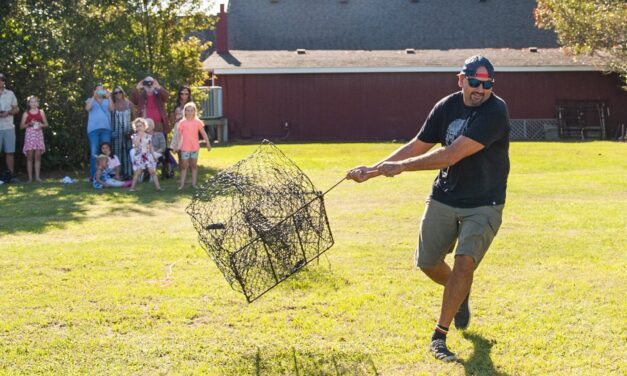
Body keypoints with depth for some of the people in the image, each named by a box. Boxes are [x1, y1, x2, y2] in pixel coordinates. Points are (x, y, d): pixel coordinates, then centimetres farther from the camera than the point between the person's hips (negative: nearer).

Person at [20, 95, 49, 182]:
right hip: (29, 134, -1)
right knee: (29, 156, -3)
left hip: (38, 134, 1)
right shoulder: (26, 113, 3)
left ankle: (37, 176, 3)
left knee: (38, 156, 0)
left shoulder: (41, 112, 8)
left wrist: (41, 125, -9)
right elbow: (21, 126, 3)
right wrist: (29, 124, -13)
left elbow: (46, 124, 11)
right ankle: (30, 177, -1)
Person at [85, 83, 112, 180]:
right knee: (94, 153, -6)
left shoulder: (107, 101, 20)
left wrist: (109, 97, -5)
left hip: (106, 128, 2)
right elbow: (87, 108, -5)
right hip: (93, 129, -2)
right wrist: (94, 97, -9)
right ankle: (93, 175, -5)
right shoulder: (90, 100, 16)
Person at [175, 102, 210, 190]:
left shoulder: (198, 122, 2)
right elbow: (179, 135, 0)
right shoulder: (182, 122, 0)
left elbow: (203, 133, 2)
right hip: (185, 147, -1)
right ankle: (182, 183, 3)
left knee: (194, 165, 7)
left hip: (195, 147, 1)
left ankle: (194, 183, 12)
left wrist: (208, 143, -4)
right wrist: (178, 145, -5)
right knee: (184, 166, 2)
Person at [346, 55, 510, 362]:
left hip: (483, 205, -5)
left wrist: (401, 167, -21)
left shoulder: (495, 112, -21)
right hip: (443, 199, 5)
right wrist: (373, 171, 5)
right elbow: (417, 146, 9)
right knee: (428, 263, 10)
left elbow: (451, 155, -26)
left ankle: (438, 337, -8)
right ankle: (459, 294, 43)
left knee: (465, 262, -20)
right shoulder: (446, 107, -2)